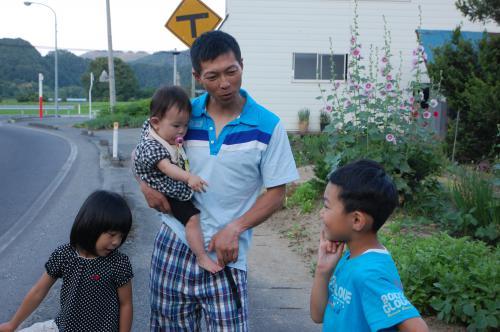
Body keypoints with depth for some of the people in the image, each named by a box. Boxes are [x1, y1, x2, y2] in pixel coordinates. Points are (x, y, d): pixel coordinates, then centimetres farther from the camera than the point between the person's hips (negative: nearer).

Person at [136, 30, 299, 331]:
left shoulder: (269, 126, -7)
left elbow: (276, 194, -3)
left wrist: (235, 228, -16)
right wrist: (145, 184, -5)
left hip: (224, 253, -3)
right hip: (173, 244, 3)